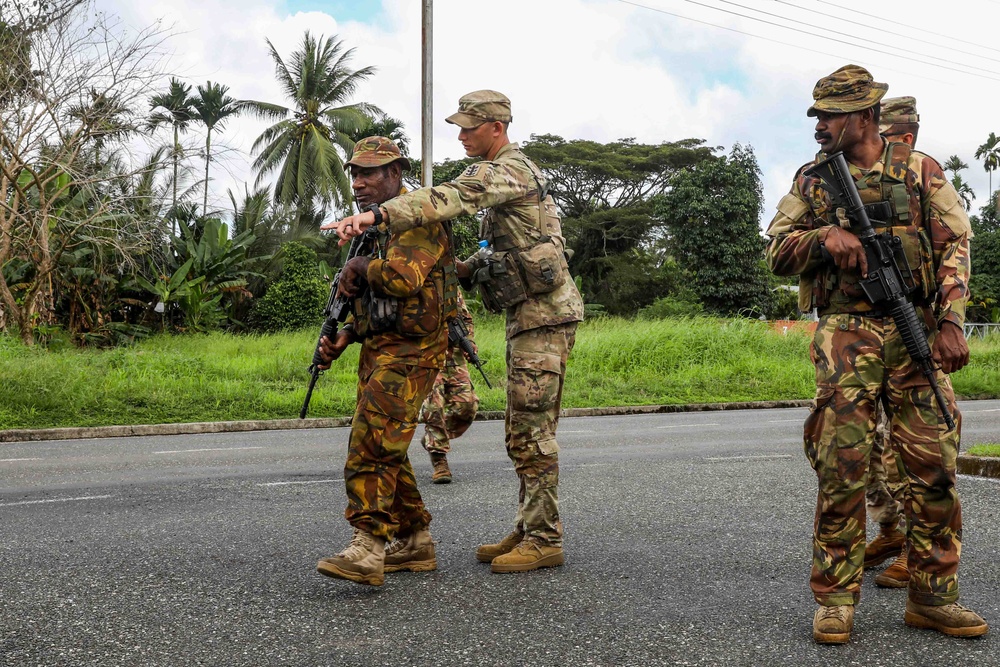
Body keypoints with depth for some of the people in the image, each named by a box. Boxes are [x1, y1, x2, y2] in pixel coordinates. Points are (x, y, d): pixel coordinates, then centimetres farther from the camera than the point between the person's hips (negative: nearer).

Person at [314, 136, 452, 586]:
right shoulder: (377, 226, 19)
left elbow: (403, 277, -29)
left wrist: (359, 267, -10)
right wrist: (344, 337, 10)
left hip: (411, 353, -10)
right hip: (377, 349, 10)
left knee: (371, 444, -18)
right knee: (384, 452, 10)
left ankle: (367, 548, -18)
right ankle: (415, 544, 19)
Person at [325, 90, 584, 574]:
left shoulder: (506, 170, -13)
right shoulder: (510, 172, 20)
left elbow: (448, 199, -32)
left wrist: (373, 216, -42)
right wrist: (460, 270, 9)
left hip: (543, 314, -11)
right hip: (528, 313, 11)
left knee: (532, 431, -7)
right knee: (523, 431, 13)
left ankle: (544, 540, 0)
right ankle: (528, 531, 20)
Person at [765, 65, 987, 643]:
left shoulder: (919, 170, 10)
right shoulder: (813, 181, 13)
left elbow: (954, 246, 6)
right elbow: (777, 251, 8)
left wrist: (951, 322, -6)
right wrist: (826, 235, -12)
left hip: (917, 332, 1)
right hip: (848, 335, 0)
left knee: (935, 465, 0)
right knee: (841, 467, -7)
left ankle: (934, 598, 13)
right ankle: (836, 601, 3)